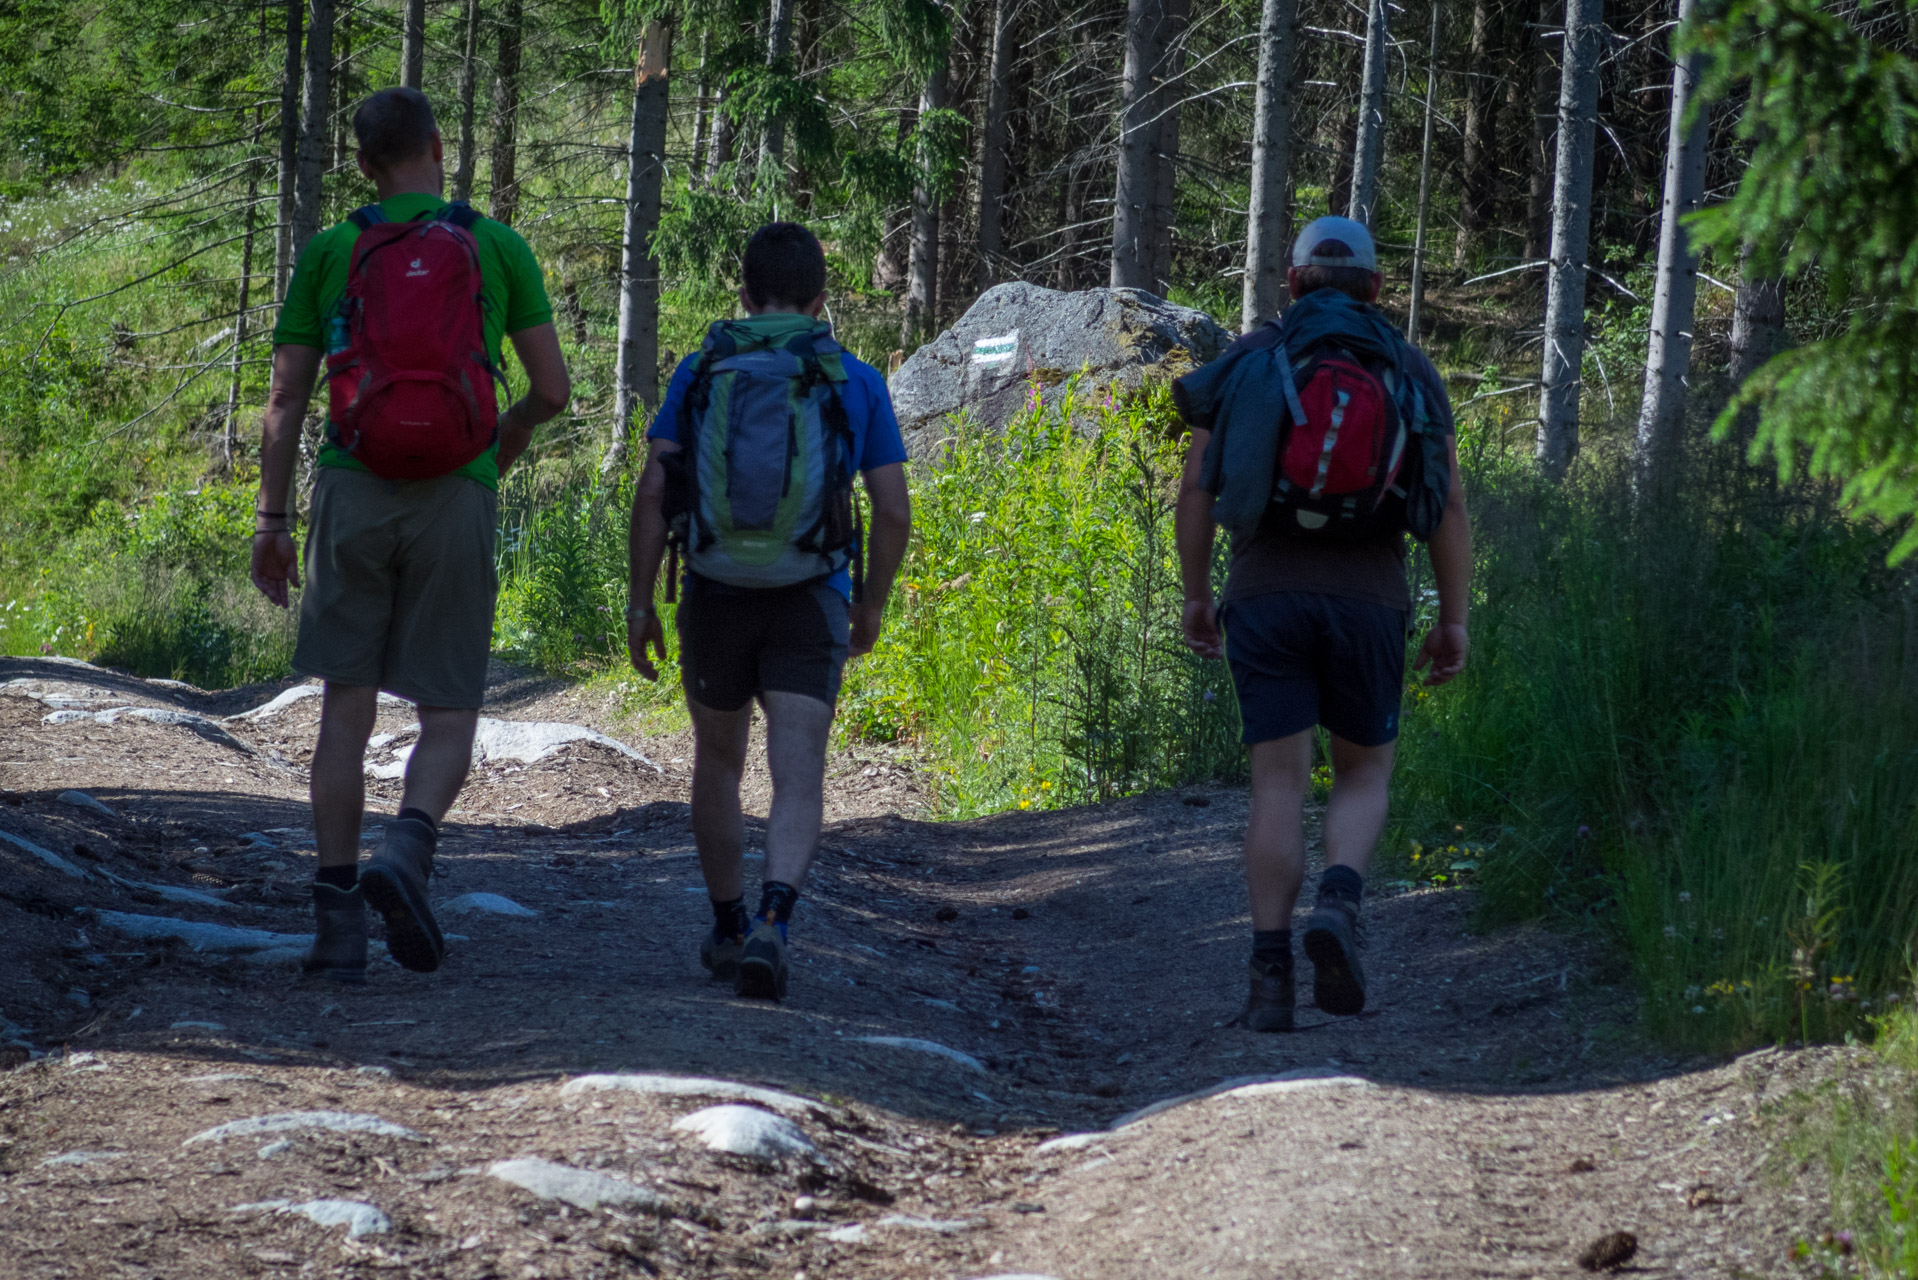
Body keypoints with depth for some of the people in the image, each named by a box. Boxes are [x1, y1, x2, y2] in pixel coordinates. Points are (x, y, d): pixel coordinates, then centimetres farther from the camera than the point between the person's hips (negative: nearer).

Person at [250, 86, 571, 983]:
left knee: (346, 709, 5)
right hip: (455, 499, -1)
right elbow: (553, 388, 4)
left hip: (354, 494, 1)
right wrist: (513, 434, 25)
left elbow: (286, 397, 3)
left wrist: (271, 521, 7)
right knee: (448, 721, 6)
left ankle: (338, 921, -2)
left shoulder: (329, 254, 6)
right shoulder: (498, 248, 4)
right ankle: (407, 851, -23)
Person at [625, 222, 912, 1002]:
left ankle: (727, 930, 32)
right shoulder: (856, 384, 1)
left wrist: (640, 602, -1)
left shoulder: (699, 374, 2)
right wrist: (872, 606, 12)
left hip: (714, 596, 2)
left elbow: (653, 491, -6)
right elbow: (894, 511, -2)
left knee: (719, 762, 22)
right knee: (797, 780, -8)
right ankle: (772, 921, -33)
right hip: (809, 609, -1)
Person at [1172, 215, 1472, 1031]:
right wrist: (1454, 622, 5)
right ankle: (1338, 908, -13)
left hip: (1264, 597, 0)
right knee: (1364, 772, 15)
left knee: (1279, 784, 2)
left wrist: (1195, 595, 12)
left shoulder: (1248, 363, 6)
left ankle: (1270, 977, -6)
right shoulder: (1410, 373, 6)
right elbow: (1450, 506, 1)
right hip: (1366, 599, 0)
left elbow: (1196, 489, 3)